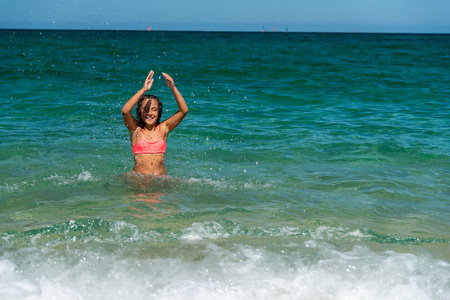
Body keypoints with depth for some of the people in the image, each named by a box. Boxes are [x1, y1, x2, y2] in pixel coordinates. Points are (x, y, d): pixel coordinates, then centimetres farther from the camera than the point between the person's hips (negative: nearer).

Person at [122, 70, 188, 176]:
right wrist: (144, 90, -19)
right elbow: (125, 111, -15)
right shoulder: (136, 129, 3)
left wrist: (173, 88, -10)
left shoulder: (163, 128, 8)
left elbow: (184, 110, 0)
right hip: (139, 180, -1)